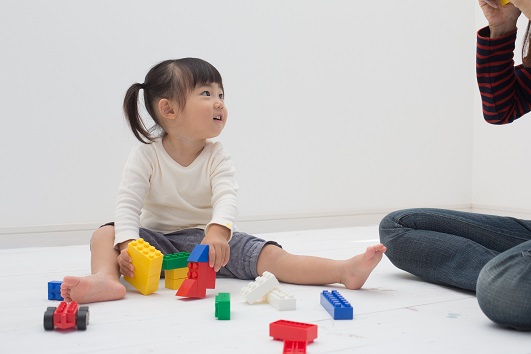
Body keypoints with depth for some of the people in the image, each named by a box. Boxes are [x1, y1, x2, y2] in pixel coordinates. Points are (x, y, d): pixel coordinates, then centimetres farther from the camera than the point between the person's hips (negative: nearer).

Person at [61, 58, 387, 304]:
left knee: (267, 255, -24)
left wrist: (217, 233, -46)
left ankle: (344, 271, -37)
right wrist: (128, 244, -36)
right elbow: (128, 204, -16)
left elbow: (227, 198, -23)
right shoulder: (146, 155, -8)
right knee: (106, 234, -25)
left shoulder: (217, 158, -6)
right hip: (159, 240, 1)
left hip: (208, 240, 0)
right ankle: (106, 279, -56)